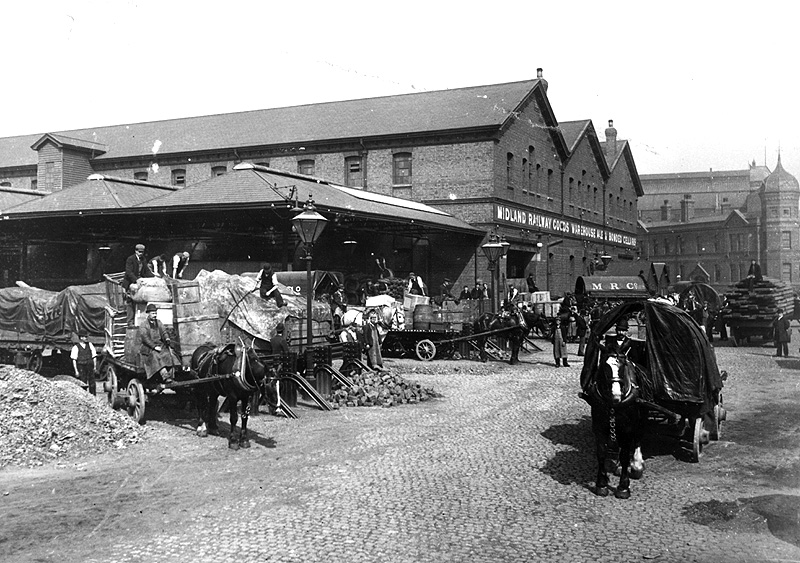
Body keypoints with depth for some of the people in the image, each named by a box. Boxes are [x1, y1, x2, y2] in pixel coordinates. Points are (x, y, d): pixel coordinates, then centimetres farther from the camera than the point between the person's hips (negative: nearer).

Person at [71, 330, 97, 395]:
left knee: (92, 384, 1)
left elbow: (94, 356, 10)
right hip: (81, 368, -3)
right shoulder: (76, 347, -3)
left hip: (90, 367, 3)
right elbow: (74, 360, -4)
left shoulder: (90, 345, 7)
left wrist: (95, 367, 4)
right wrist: (76, 371, -8)